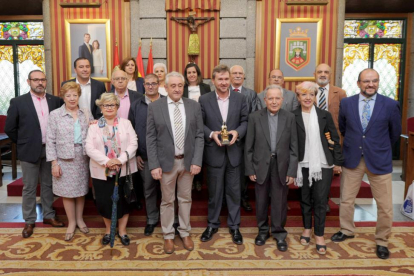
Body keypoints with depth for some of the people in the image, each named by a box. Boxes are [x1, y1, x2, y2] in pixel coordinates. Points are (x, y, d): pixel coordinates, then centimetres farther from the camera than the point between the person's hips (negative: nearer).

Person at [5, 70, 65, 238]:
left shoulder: (55, 101, 2)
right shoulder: (18, 102, -5)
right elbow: (9, 128, -1)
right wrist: (23, 144, 2)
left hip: (50, 150, 3)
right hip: (30, 151, -2)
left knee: (48, 185, 14)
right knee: (29, 188, 7)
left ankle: (48, 215, 28)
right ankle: (29, 221, 21)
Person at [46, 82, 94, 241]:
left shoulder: (86, 113, 6)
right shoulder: (55, 115, -2)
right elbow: (50, 140, -4)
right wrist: (54, 162, -8)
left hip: (83, 158, 2)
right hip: (64, 159, -2)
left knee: (81, 190, 11)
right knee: (67, 192, 6)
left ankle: (80, 219, 29)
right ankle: (71, 223, 22)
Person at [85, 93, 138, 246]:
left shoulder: (126, 123, 4)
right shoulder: (94, 126, 4)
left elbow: (133, 144, -5)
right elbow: (89, 148, -6)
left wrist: (121, 160, -18)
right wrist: (106, 161, -19)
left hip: (123, 170, 0)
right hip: (101, 171, 0)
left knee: (123, 200, 6)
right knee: (104, 201, 7)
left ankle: (122, 230, 24)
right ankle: (108, 229, 30)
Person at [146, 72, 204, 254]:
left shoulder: (194, 106, 0)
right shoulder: (155, 107, -5)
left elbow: (199, 136, 0)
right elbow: (151, 138, -5)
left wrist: (197, 161, -8)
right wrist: (154, 165, -10)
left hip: (188, 161, 2)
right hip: (166, 161, -2)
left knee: (185, 198, 15)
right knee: (167, 200, 11)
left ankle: (185, 232, 33)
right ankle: (168, 235, 29)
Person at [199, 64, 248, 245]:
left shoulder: (240, 98, 2)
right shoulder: (204, 100, -1)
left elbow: (245, 121, 2)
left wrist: (237, 132, -16)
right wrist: (211, 134, -17)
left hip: (234, 152, 1)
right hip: (214, 152, -1)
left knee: (234, 191, 11)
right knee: (214, 191, 12)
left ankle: (234, 226, 27)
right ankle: (212, 224, 30)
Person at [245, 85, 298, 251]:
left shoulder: (290, 118, -1)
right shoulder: (255, 117, -3)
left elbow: (294, 147, -1)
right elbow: (249, 147, -1)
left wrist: (292, 171, -4)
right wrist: (250, 169, -3)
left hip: (281, 166, 0)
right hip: (261, 166, 0)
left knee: (280, 202, 8)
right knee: (261, 201, 12)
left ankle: (279, 233, 27)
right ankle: (263, 230, 32)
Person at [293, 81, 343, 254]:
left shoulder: (325, 115, 3)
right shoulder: (293, 117, -2)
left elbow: (335, 140, 6)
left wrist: (338, 162, 5)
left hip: (323, 165, 0)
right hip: (303, 165, 0)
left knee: (321, 200, 3)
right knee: (305, 199, 12)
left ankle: (319, 235, 17)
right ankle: (307, 228, 31)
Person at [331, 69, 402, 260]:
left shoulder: (390, 105, -6)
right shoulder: (346, 103, -2)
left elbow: (395, 133, 7)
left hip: (379, 161, -1)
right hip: (351, 159, 2)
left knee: (385, 205, 5)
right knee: (346, 200, 13)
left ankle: (382, 241, 26)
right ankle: (347, 230, 36)